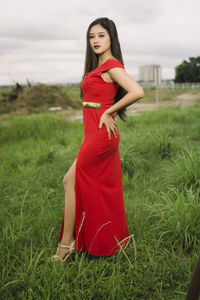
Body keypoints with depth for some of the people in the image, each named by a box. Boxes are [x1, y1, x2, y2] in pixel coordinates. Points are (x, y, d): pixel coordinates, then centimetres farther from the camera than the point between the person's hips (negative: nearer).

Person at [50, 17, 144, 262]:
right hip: (95, 134, 10)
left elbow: (137, 92, -25)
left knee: (70, 182, -4)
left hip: (100, 135, -10)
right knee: (103, 187, 14)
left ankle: (66, 242, 7)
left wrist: (108, 112, -18)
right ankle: (113, 241, 27)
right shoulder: (99, 67, 17)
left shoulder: (112, 66, -12)